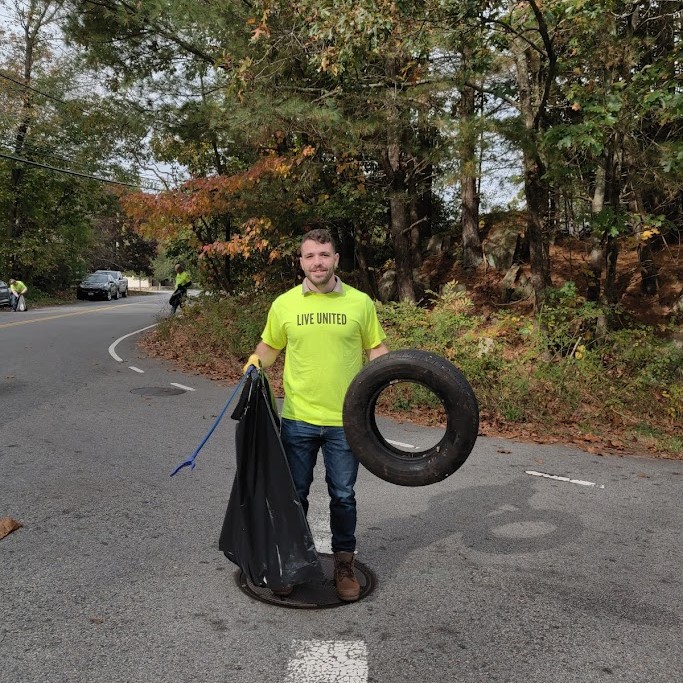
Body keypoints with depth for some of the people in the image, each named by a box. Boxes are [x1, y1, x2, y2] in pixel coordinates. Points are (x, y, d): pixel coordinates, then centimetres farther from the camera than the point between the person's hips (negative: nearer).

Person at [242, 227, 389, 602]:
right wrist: (255, 361, -8)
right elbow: (269, 347, 12)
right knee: (294, 494, 13)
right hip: (298, 418, 1)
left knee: (343, 496, 12)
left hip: (345, 419, 0)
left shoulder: (360, 302, -2)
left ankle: (344, 565, 30)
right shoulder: (284, 304, -1)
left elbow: (375, 348, 6)